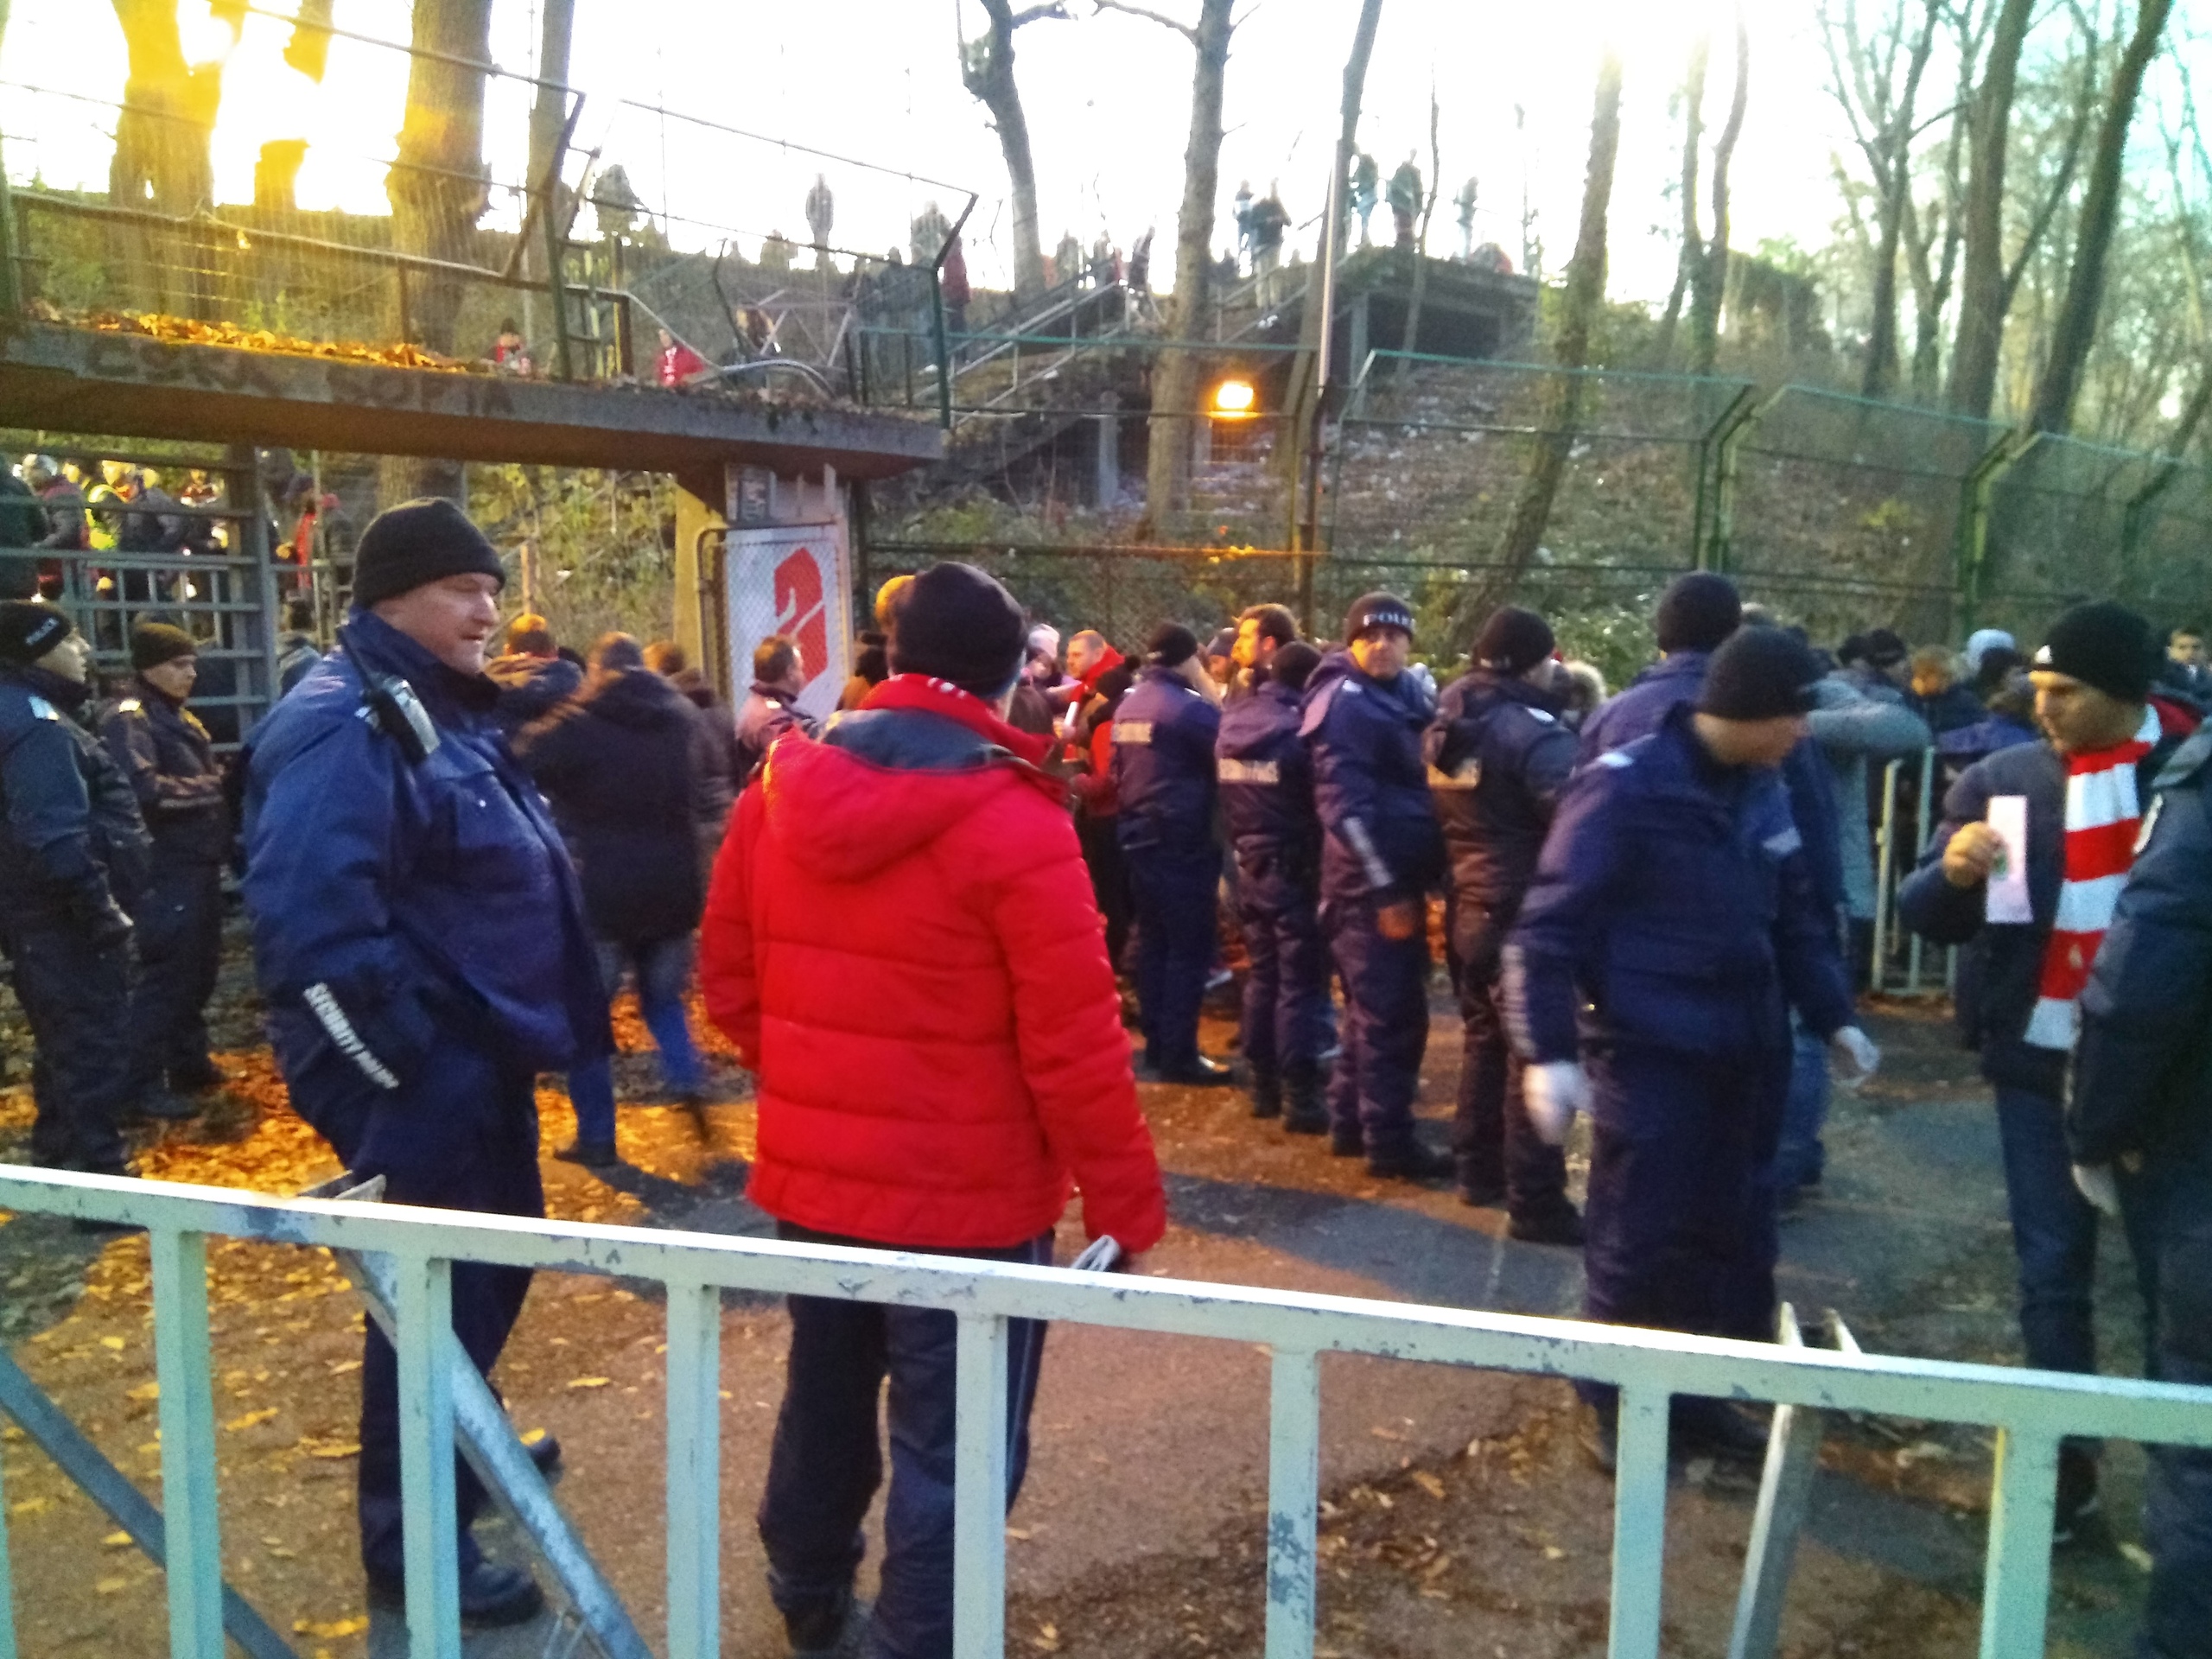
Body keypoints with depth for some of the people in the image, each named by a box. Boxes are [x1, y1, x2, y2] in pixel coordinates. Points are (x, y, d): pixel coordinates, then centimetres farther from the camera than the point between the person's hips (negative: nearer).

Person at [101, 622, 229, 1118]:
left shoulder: (179, 717, 17)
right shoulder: (128, 719, -11)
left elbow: (205, 779, 26)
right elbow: (146, 790, -24)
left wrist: (222, 784, 5)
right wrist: (212, 788, -12)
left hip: (201, 865, 9)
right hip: (166, 871, -9)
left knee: (200, 969, 16)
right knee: (164, 974, -6)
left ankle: (190, 1064, 28)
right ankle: (144, 1085, 1)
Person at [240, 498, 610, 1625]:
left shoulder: (445, 712, 12)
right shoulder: (344, 730, -21)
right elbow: (312, 923, -30)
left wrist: (518, 1033, 18)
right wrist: (400, 1061, -23)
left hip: (482, 1052, 10)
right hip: (424, 1074, -10)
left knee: (492, 1262, 24)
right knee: (435, 1292, 2)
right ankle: (413, 1538, 20)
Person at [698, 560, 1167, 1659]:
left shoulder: (781, 791, 0)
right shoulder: (1015, 827, -19)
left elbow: (726, 976, 8)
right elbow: (1072, 1048, -18)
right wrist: (1126, 1203, -8)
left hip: (809, 1171, 7)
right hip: (964, 1195, -7)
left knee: (824, 1400, 26)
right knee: (950, 1451, 9)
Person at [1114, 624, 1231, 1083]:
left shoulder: (1128, 705, 11)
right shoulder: (1187, 706, -15)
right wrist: (1209, 689, -2)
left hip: (1138, 836, 8)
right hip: (1182, 840, -8)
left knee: (1153, 942, 13)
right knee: (1189, 947, -3)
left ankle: (1157, 1046, 19)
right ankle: (1178, 1055, -1)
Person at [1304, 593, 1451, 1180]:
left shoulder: (1407, 694, 15)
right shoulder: (1346, 702, -12)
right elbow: (1346, 805, -20)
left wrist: (1412, 879, 9)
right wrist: (1386, 889, -21)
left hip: (1398, 877, 9)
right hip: (1370, 885, -9)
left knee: (1374, 1006, 16)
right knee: (1392, 1011, -3)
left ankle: (1351, 1121, 28)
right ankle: (1389, 1142, 6)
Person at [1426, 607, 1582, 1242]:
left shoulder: (1444, 727, 9)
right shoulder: (1532, 731, -17)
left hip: (1466, 907, 9)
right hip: (1523, 913, -8)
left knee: (1485, 1040, 20)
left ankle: (1478, 1168, 29)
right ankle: (1535, 1202, 3)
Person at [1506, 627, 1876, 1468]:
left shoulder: (1761, 789, 6)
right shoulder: (1625, 786, -16)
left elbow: (1795, 913, 19)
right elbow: (1551, 926, -17)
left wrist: (1831, 1016, 16)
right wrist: (1550, 1052, -22)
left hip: (1744, 1052, 7)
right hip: (1650, 1054, -7)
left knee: (1734, 1233, 15)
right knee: (1637, 1238, 3)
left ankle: (1699, 1392, 32)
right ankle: (1618, 1409, 21)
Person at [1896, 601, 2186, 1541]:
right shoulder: (2003, 781, 0)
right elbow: (1925, 918, 0)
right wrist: (1951, 872, -21)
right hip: (2043, 1056, 1)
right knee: (2052, 1268, 8)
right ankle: (2065, 1461, 21)